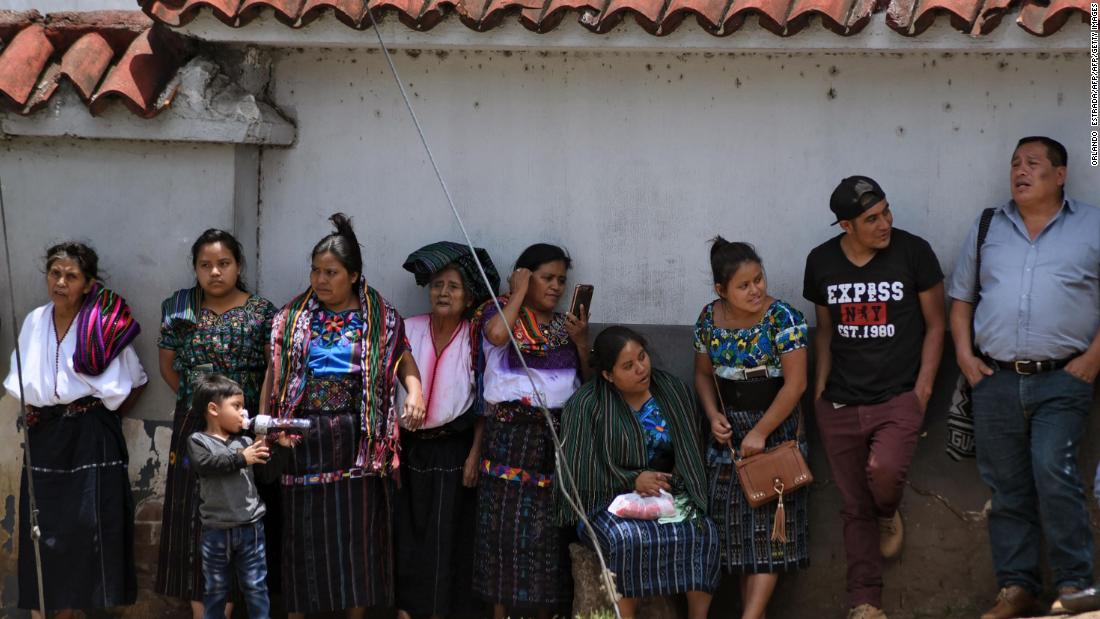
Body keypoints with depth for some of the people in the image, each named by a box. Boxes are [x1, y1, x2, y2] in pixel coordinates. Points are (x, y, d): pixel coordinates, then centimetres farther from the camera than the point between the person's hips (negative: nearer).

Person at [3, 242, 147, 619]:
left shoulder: (104, 328, -8)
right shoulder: (34, 323, 4)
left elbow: (136, 382, 3)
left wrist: (108, 416, 1)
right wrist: (32, 415, 3)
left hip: (90, 438, -3)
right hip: (45, 436, 4)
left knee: (84, 523, -4)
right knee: (41, 524, 1)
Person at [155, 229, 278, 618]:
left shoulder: (261, 312, -3)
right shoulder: (179, 310, 5)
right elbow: (168, 367, 15)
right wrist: (197, 399, 11)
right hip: (193, 429, 2)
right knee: (194, 524, 1)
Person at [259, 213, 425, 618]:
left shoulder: (381, 320, 3)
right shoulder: (291, 318, 7)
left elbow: (404, 361, -3)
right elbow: (273, 377, 7)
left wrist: (415, 392, -25)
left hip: (356, 441, -1)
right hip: (303, 438, 1)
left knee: (357, 530, 2)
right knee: (303, 531, 4)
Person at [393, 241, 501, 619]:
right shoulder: (409, 331, 0)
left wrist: (475, 454, -9)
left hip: (452, 449, -2)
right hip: (409, 446, 2)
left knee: (444, 534, 2)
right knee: (406, 530, 3)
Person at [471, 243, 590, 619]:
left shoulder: (564, 322, 16)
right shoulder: (500, 310, 2)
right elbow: (497, 335, -23)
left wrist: (581, 340, -1)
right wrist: (519, 292, -9)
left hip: (557, 433, 5)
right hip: (513, 432, -5)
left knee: (550, 524, 6)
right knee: (508, 520, -5)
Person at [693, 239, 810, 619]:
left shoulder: (783, 319, -16)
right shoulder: (709, 319, -1)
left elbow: (795, 384, -18)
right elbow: (703, 373, 12)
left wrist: (760, 433, -17)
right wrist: (713, 415, -5)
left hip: (775, 426, -5)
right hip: (729, 430, 5)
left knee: (768, 524, -6)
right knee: (734, 525, 6)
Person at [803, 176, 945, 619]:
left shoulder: (913, 252, -8)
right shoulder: (821, 262, 2)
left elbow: (935, 325, 0)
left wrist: (922, 389, -6)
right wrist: (820, 389, 7)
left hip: (898, 397, -3)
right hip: (840, 403, 3)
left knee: (885, 470, -28)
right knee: (855, 507, 7)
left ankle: (889, 516, 8)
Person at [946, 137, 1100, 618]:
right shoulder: (987, 228, 13)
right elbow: (960, 297, 18)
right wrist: (964, 354, 5)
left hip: (1061, 380, -4)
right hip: (995, 380, 4)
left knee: (1053, 472, -19)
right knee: (1007, 487, 6)